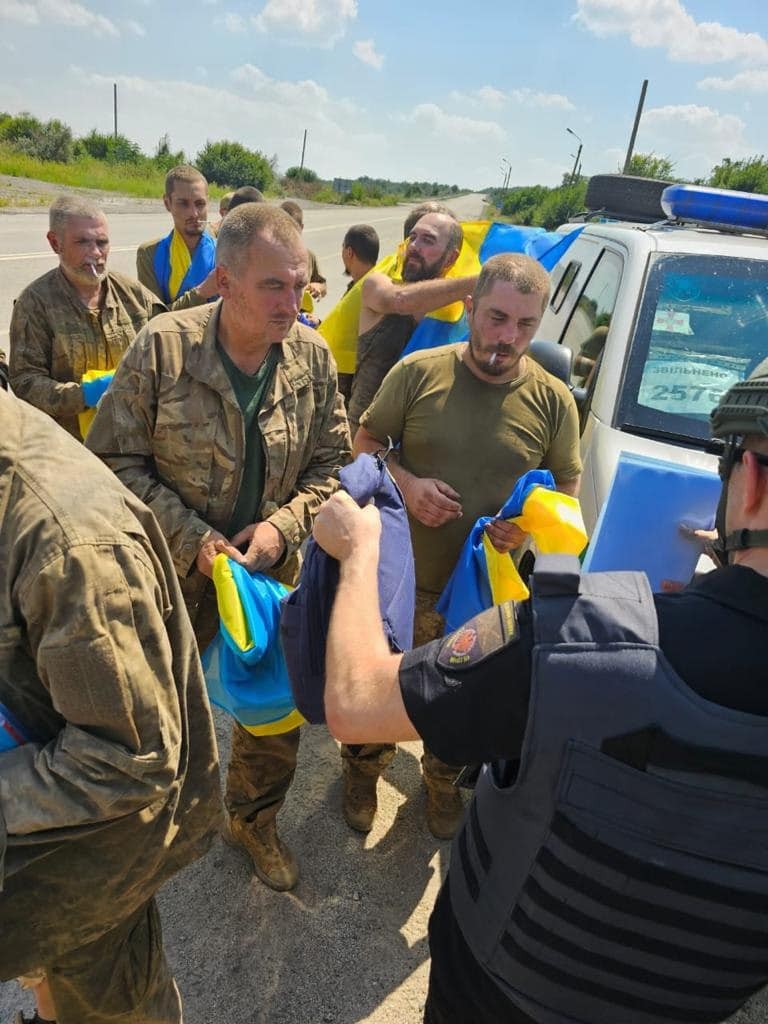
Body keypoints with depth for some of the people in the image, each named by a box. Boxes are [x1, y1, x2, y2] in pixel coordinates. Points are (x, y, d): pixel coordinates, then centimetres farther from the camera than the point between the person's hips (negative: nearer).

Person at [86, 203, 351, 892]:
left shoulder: (312, 357, -8)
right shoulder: (164, 346, -17)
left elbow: (331, 461, 0)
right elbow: (115, 461, -13)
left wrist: (284, 524, -17)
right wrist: (194, 539, -20)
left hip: (273, 570, 3)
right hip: (175, 575, -2)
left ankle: (256, 819, 43)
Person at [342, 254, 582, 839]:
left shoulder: (552, 399, -8)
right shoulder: (417, 372, -11)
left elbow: (568, 484, 3)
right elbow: (366, 443, 0)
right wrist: (405, 483, -19)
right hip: (400, 576, 0)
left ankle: (444, 781, 53)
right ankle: (365, 771, 50)